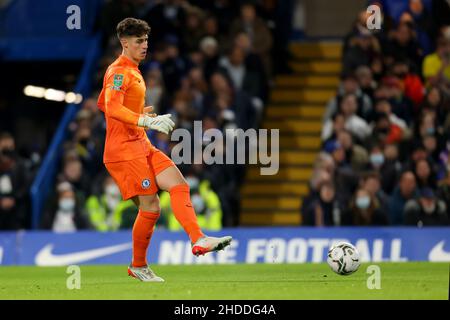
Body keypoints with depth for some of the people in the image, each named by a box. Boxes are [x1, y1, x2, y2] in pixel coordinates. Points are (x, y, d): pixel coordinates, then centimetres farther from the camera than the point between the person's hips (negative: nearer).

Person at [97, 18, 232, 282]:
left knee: (179, 184, -7)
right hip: (124, 149, -10)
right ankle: (138, 266, 6)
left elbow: (102, 104, 30)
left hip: (142, 145, 10)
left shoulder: (131, 71, 19)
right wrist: (147, 121, -37)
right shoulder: (119, 72, -12)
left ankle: (198, 239, -20)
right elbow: (112, 108, -28)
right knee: (150, 207, -9)